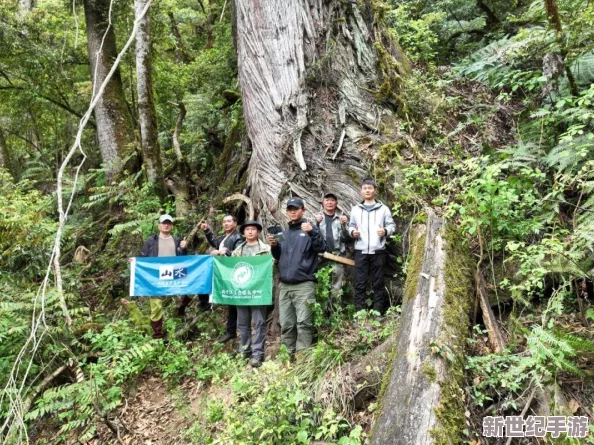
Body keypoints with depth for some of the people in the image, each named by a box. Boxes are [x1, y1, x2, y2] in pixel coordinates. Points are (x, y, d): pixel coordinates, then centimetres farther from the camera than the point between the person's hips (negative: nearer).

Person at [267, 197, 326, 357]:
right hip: (284, 285, 5)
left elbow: (322, 248, -11)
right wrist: (274, 246, 2)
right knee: (286, 324, 8)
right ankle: (288, 355, 16)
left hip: (304, 285, -5)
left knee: (303, 322, -10)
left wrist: (312, 232, -26)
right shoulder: (284, 233, 18)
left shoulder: (310, 229, 3)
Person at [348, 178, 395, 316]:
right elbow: (351, 226, 13)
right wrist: (352, 232, -8)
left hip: (378, 251, -1)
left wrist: (385, 231, -16)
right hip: (360, 251, 1)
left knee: (378, 282, 5)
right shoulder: (355, 209, 12)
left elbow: (392, 225, 4)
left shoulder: (383, 208, 5)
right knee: (360, 282, 2)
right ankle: (360, 312, 9)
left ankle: (378, 312, 13)